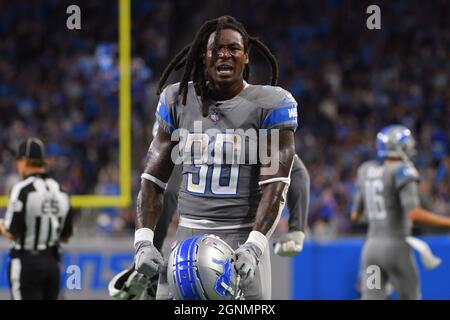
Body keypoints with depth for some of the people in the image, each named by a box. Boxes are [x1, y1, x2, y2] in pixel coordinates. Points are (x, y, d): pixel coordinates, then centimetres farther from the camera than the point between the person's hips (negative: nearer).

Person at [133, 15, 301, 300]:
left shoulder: (270, 105, -3)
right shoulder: (178, 100, 8)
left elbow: (275, 186, -9)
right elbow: (154, 178, 11)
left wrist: (253, 247, -22)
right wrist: (144, 241, -2)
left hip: (244, 239, -3)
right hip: (188, 234, 3)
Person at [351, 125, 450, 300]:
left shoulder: (366, 170, 10)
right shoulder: (403, 171, -10)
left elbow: (355, 214, 19)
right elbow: (413, 213, -21)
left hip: (371, 247, 5)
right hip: (396, 246, -5)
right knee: (410, 298, 11)